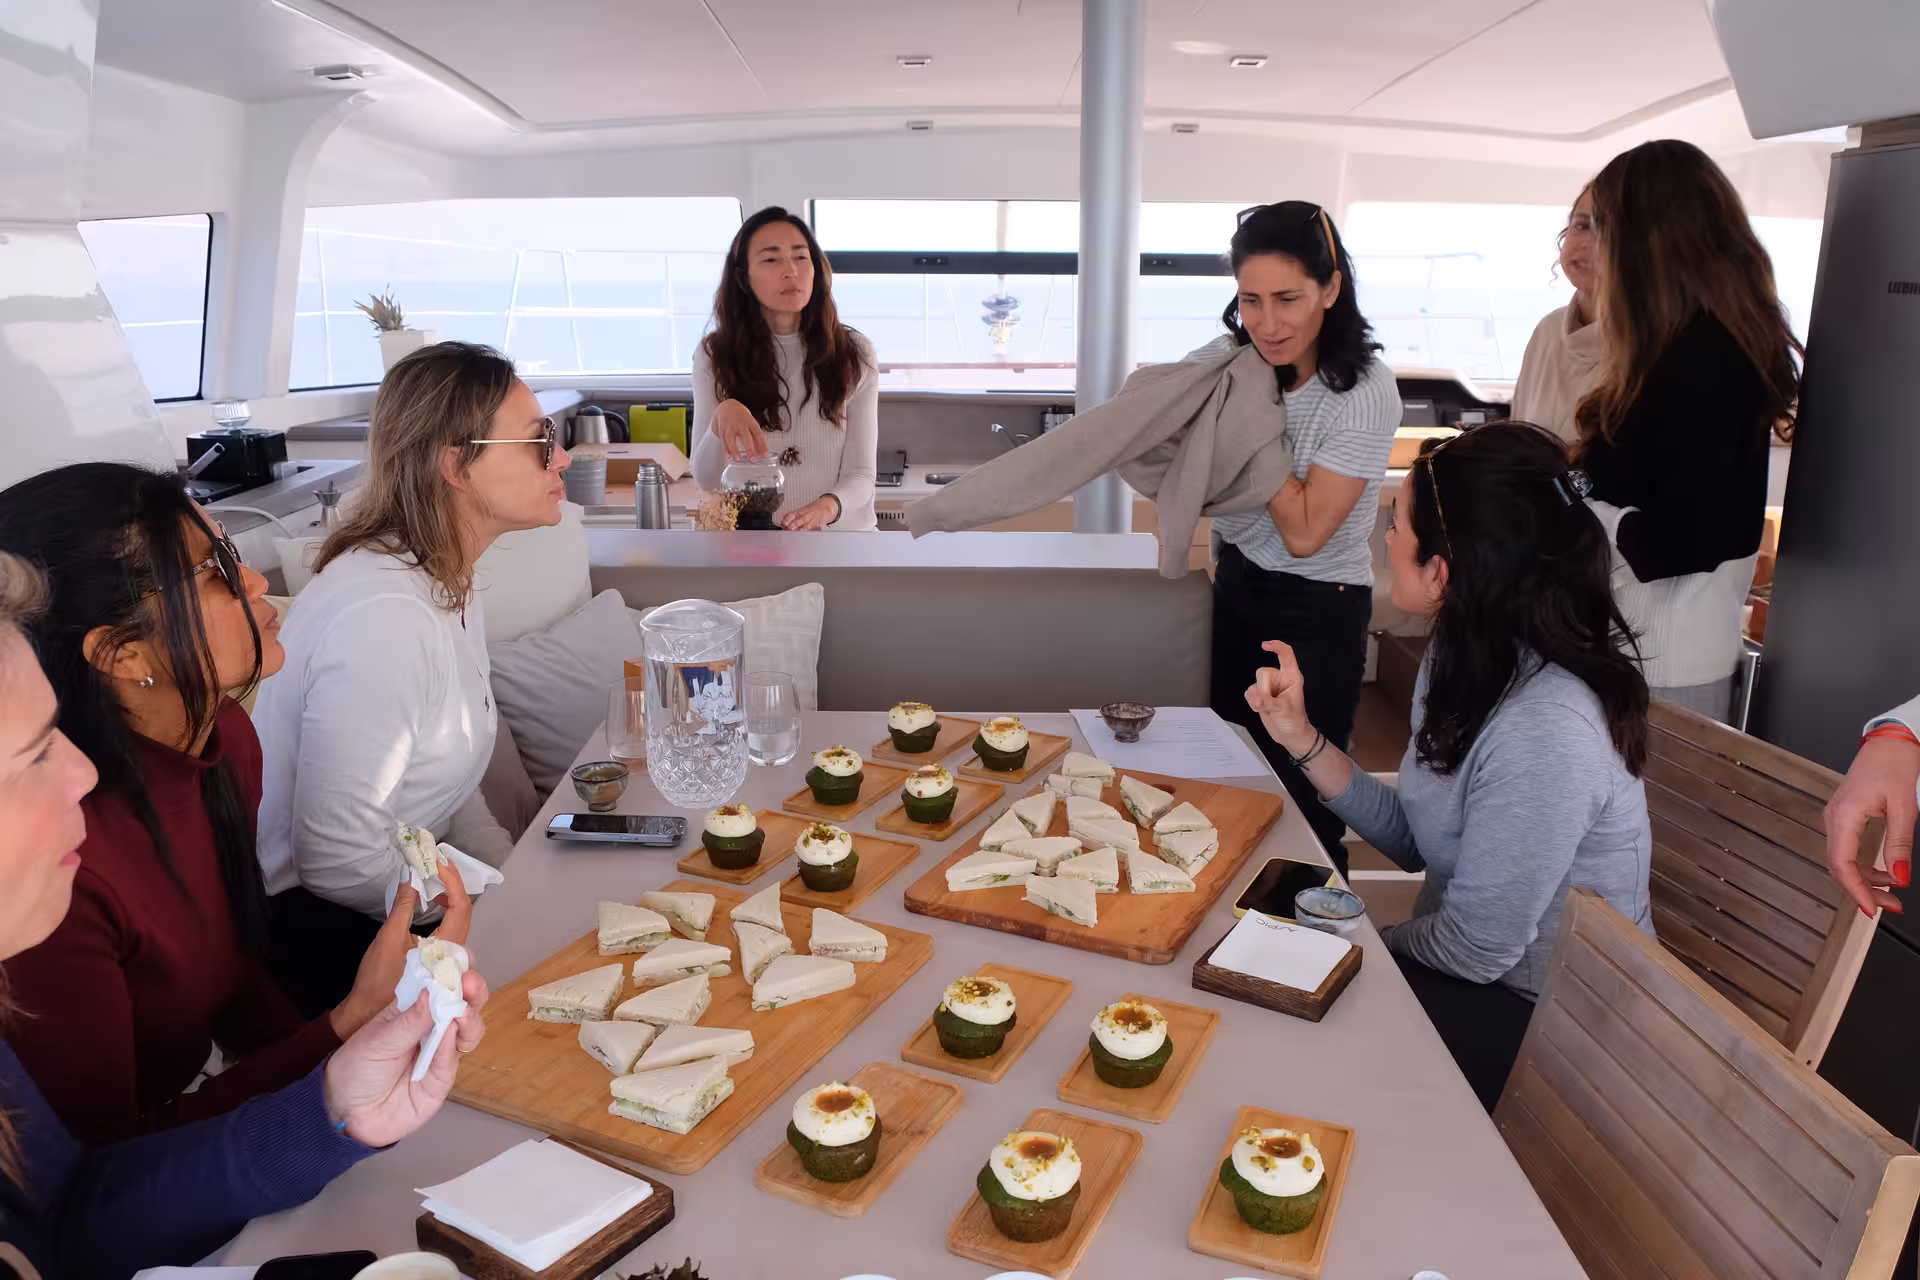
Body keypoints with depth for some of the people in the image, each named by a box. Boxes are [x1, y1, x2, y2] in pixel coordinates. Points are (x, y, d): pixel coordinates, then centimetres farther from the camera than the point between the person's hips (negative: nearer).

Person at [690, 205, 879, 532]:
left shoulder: (853, 354, 1)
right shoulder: (714, 355, 1)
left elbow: (861, 473, -2)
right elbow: (708, 479, -2)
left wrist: (828, 506, -23)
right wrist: (721, 419, -22)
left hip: (841, 538, 1)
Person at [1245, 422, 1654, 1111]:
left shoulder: (1546, 733, -32)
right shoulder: (1464, 659, -4)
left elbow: (1476, 949, -25)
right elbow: (1416, 840, 0)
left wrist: (1376, 944, -6)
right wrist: (1301, 738, -8)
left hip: (1548, 1028, -7)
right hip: (1469, 957, 7)